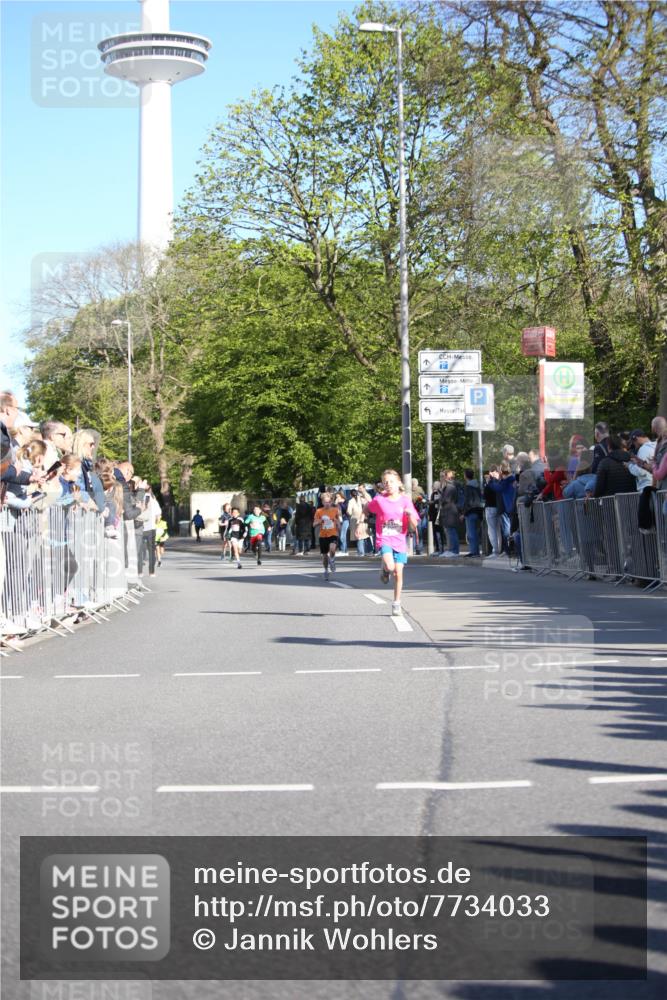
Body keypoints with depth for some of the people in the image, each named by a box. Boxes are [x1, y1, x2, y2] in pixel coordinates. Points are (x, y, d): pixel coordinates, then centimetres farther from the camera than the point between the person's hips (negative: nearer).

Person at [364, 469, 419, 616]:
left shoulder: (405, 501, -2)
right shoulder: (379, 500, -4)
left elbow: (414, 526, -1)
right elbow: (366, 509, 17)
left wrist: (410, 515, -20)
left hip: (400, 541, 1)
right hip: (384, 539, -1)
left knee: (398, 573, -1)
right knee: (390, 566, -26)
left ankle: (396, 604, 15)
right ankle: (384, 569, 12)